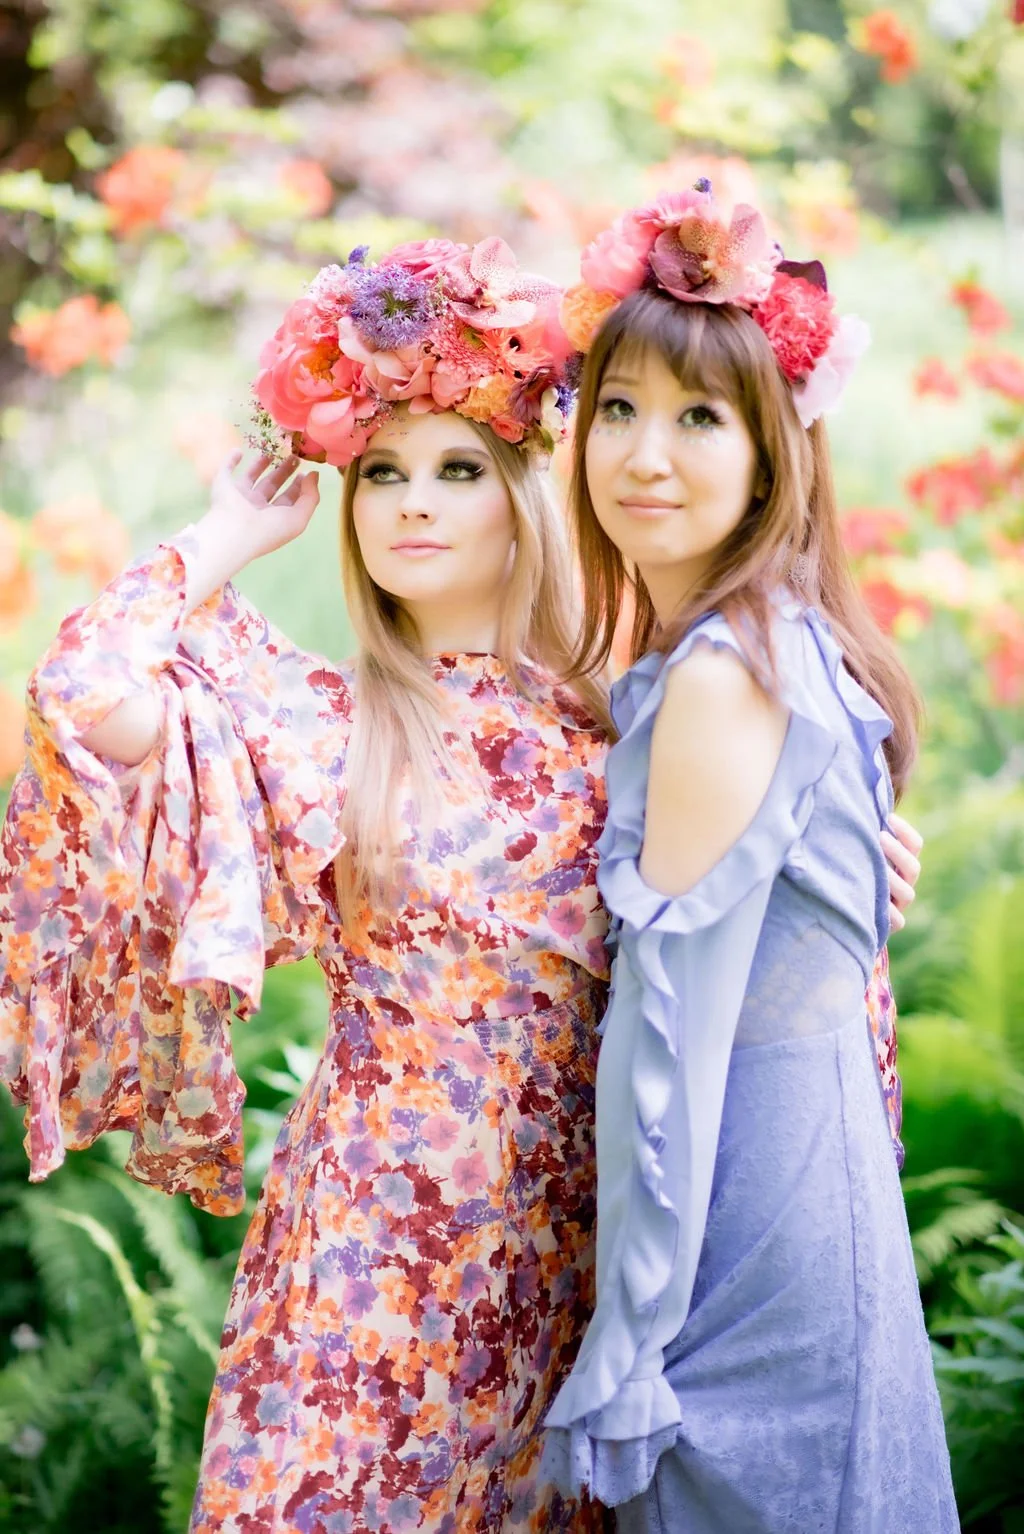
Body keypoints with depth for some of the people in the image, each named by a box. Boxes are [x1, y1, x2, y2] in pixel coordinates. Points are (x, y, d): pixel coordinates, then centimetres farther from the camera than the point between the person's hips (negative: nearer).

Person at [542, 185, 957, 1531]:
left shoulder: (722, 675, -19)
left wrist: (626, 1345, -18)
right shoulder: (793, 641, 9)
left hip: (743, 1182, -9)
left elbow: (675, 1026, -20)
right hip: (815, 1152, 9)